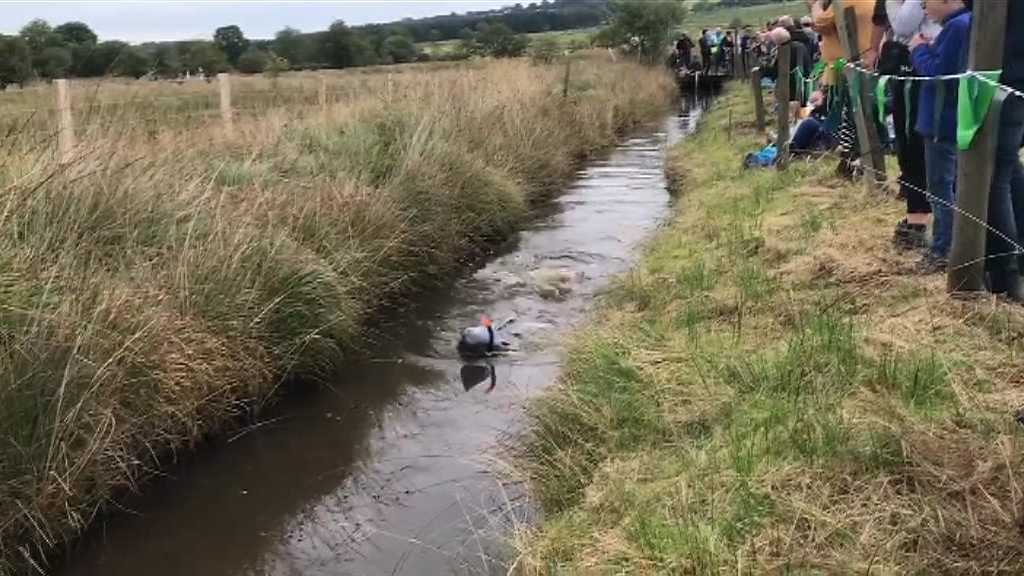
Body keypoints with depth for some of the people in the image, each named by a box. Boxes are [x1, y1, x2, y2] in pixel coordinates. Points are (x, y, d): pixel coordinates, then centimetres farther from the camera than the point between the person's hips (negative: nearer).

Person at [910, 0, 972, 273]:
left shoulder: (957, 26, -19)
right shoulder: (966, 23, 12)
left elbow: (936, 70, -23)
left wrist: (919, 50, -9)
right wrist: (928, 48, 3)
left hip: (943, 121, -10)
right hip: (954, 119, 10)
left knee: (940, 186, -5)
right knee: (953, 184, 16)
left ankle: (942, 251, -1)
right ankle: (957, 245, 25)